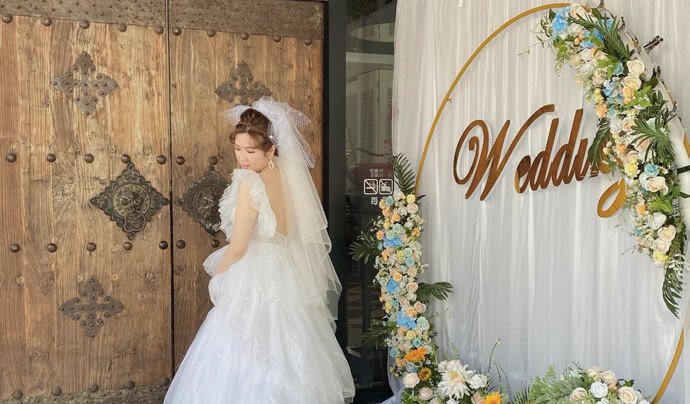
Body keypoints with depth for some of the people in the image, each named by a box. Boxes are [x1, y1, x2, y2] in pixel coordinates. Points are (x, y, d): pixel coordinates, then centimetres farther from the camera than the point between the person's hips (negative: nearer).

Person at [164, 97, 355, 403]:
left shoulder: (251, 182, -19)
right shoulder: (287, 176, 2)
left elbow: (238, 247, -16)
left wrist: (216, 280, 0)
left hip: (253, 281, -8)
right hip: (287, 279, 8)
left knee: (242, 362, 4)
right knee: (283, 353, 17)